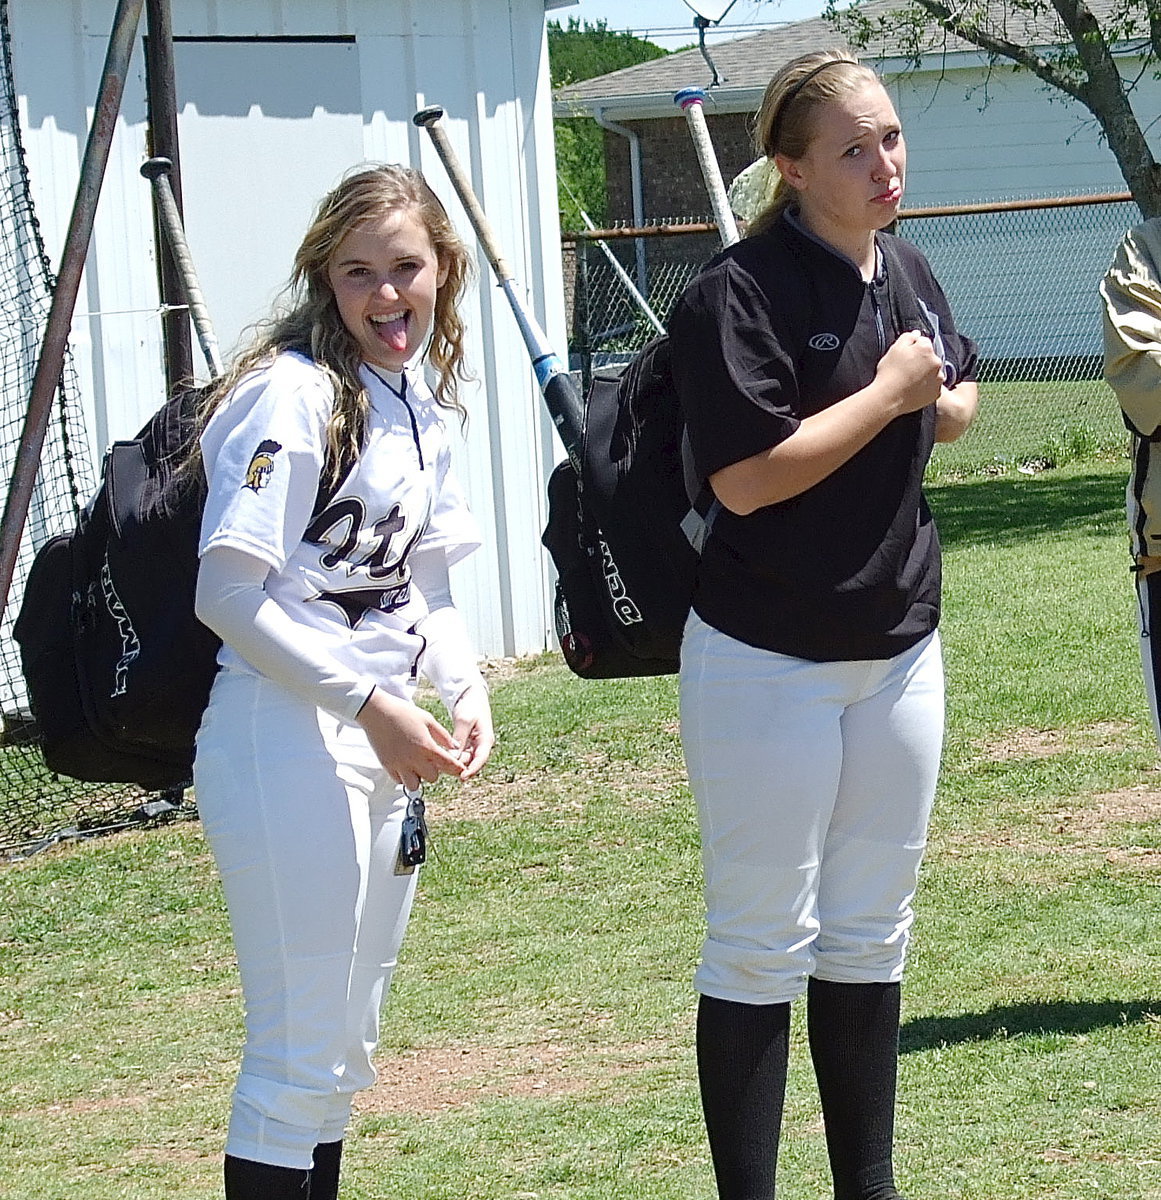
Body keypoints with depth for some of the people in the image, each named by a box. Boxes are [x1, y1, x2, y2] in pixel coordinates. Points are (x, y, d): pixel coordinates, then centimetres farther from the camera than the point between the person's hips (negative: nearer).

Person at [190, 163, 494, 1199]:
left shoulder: (422, 405, 12)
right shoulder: (290, 394, -15)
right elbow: (229, 597, -19)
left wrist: (465, 690, 0)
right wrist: (369, 704, -20)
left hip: (382, 753, 9)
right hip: (287, 744, -9)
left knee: (348, 1048, 16)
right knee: (299, 1057, -6)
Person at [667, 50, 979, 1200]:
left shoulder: (910, 274, 7)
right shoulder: (739, 293, -17)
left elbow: (959, 396, 25)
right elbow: (748, 477, -25)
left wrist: (938, 402, 0)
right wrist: (887, 394, -16)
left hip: (899, 651, 7)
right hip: (768, 663, -7)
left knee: (870, 935, 15)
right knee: (762, 945, -3)